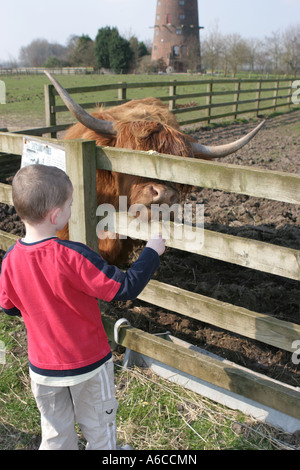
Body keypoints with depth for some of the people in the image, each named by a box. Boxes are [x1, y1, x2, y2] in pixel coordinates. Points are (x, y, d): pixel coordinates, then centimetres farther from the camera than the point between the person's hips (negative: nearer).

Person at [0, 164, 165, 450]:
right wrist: (151, 252, -11)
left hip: (43, 368, 4)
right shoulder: (73, 257, -30)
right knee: (99, 429, 23)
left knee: (55, 435, 25)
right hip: (89, 364, -4)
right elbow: (125, 288, -24)